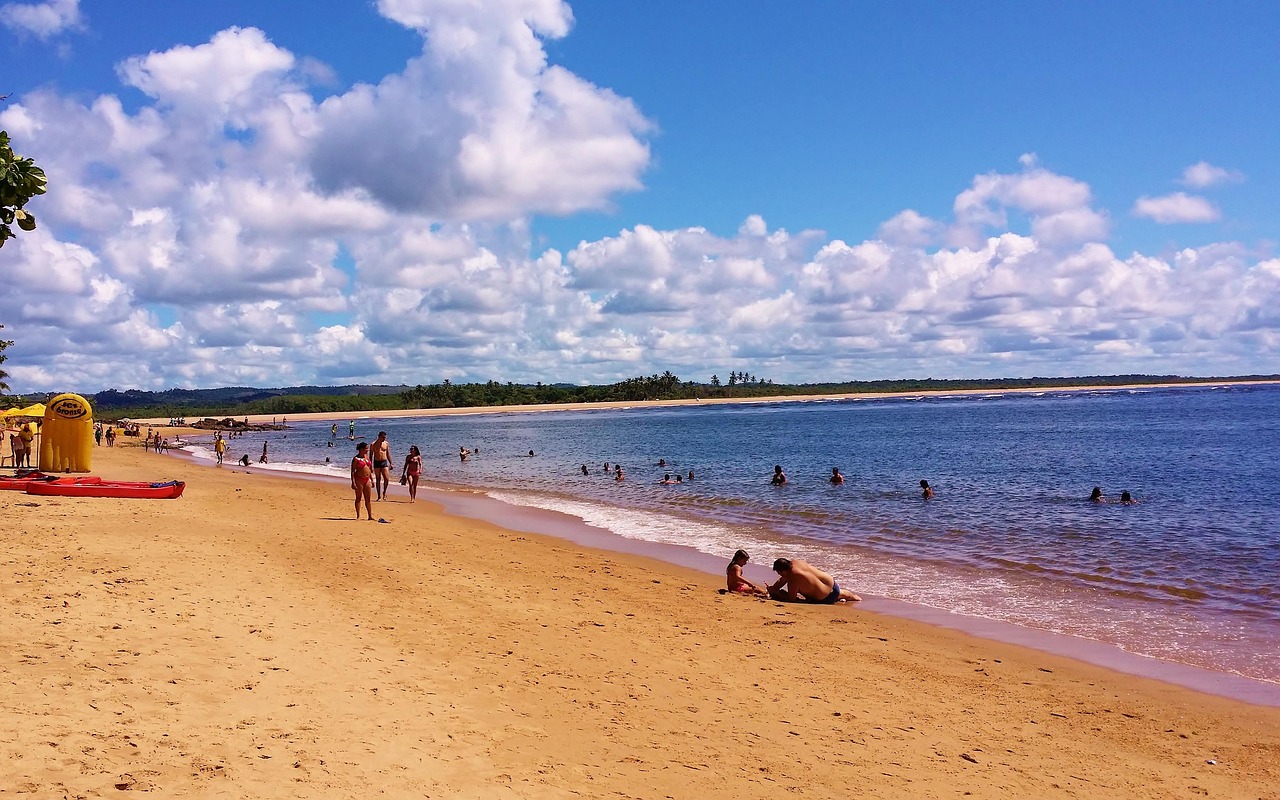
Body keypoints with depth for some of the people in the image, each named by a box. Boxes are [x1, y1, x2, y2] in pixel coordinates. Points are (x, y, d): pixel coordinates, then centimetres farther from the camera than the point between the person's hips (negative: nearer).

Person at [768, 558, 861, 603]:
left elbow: (791, 598, -27)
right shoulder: (794, 563, -8)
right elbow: (782, 580, 6)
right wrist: (772, 589, -4)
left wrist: (776, 592, -18)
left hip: (828, 597, -7)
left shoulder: (794, 577, -33)